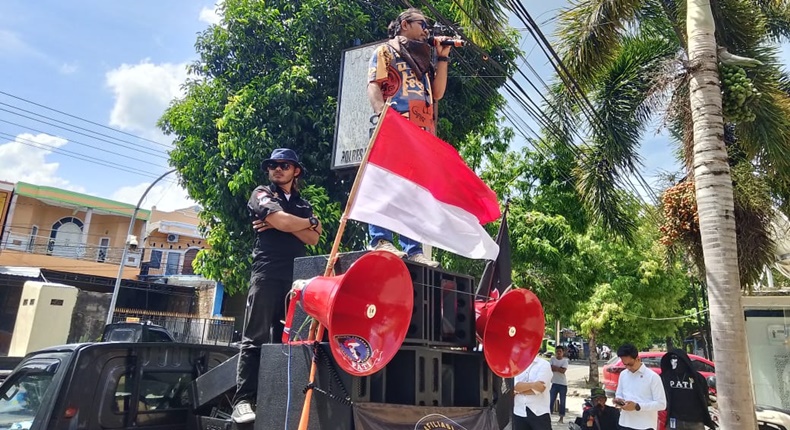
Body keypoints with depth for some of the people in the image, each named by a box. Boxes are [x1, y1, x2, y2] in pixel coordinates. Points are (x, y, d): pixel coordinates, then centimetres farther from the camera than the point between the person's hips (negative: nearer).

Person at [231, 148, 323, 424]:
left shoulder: (304, 205, 23)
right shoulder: (262, 194, 11)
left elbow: (313, 239, 7)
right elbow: (282, 221, -9)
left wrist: (287, 223, -6)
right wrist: (311, 222, 7)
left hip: (296, 276, 4)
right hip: (267, 273, -4)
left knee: (288, 338, 1)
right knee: (256, 338, -8)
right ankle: (243, 401, -7)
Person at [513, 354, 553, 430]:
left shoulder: (544, 364, -4)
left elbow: (540, 388, -15)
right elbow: (514, 385, -7)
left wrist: (518, 390, -6)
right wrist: (532, 384, -21)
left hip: (539, 413, -4)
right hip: (519, 412, 4)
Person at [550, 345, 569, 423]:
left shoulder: (565, 360, -3)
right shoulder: (552, 359, 2)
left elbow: (563, 370, -17)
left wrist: (554, 367, -13)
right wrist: (559, 368, -17)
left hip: (563, 384, -1)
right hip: (554, 383, 1)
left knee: (562, 401, 6)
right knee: (551, 400, 2)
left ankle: (561, 417, 15)